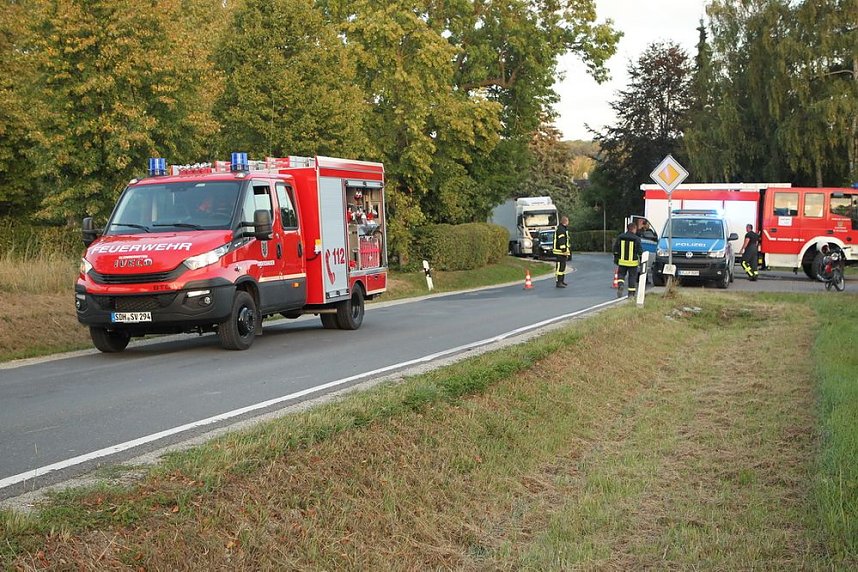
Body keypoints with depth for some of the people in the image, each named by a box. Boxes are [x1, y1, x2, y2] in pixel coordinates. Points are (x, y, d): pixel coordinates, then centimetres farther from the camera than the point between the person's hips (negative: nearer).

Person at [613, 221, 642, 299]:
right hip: (633, 262, -2)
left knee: (621, 275, 15)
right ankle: (631, 294, 10)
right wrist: (641, 260, 5)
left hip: (622, 261, 2)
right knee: (632, 277, 8)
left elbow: (615, 249, 5)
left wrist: (616, 258, 13)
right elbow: (640, 250, -5)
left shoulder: (620, 237, 2)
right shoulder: (636, 239, -7)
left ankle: (620, 285, -13)